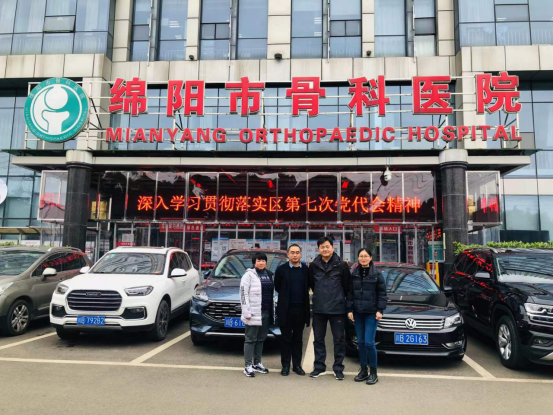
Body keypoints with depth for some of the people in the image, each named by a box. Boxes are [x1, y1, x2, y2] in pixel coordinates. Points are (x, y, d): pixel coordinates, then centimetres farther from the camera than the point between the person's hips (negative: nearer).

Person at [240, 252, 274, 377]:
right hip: (253, 313, -6)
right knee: (250, 339, -1)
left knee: (261, 339, 13)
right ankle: (248, 366, 6)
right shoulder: (249, 274, -6)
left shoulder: (269, 274, 14)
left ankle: (257, 363, 24)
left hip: (266, 312, 6)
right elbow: (243, 294, -11)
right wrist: (246, 312, -16)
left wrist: (272, 311, 13)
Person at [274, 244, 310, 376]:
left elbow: (308, 286, 11)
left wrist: (302, 297, 6)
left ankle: (297, 365, 21)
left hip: (301, 309, 2)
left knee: (298, 338, 11)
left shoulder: (306, 269, 1)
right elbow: (277, 287, 5)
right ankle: (285, 365, 16)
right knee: (286, 338, 7)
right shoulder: (281, 269, -3)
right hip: (286, 309, -1)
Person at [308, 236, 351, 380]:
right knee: (318, 339, 11)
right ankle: (319, 367, 23)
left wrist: (338, 297, 7)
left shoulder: (341, 265, -6)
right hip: (319, 309, 2)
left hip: (337, 309, -2)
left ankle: (338, 368, 19)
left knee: (339, 340, 6)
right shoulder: (313, 265, 1)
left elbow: (347, 285, 1)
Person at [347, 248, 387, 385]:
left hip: (371, 313, -4)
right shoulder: (354, 274, 6)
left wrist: (380, 310, -8)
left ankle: (373, 372, 8)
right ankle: (363, 370, 21)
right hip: (358, 313, 4)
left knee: (369, 342, -8)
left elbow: (382, 293, -2)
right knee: (360, 342, 9)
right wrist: (350, 309, 3)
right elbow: (350, 293, 9)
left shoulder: (377, 274, -3)